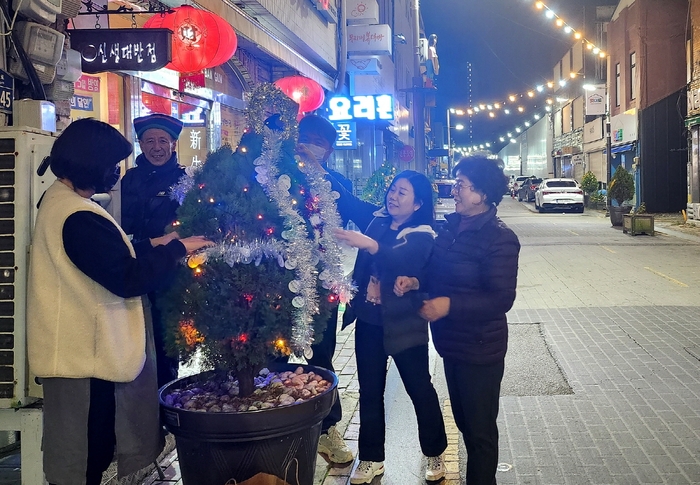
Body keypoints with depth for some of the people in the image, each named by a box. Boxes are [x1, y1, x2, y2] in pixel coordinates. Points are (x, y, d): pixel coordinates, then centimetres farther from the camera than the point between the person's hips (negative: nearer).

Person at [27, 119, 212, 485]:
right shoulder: (78, 217, -25)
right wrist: (177, 249, -13)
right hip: (86, 355, -10)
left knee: (78, 453, 21)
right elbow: (128, 280, -24)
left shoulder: (58, 200, 8)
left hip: (75, 346, 10)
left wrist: (151, 245, 14)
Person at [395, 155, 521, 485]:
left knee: (480, 429, 6)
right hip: (451, 342, 9)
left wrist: (450, 305, -29)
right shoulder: (452, 226, 4)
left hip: (480, 348, -8)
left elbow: (501, 299, -25)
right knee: (463, 421, 23)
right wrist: (416, 281, -4)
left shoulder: (499, 238, -20)